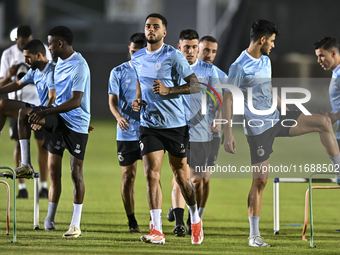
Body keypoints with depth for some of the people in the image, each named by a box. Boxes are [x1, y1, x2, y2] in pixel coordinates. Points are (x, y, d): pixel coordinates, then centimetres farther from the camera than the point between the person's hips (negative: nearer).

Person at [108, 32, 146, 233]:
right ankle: (132, 222, 8)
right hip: (127, 133, 0)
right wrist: (119, 116, -23)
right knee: (128, 176, 1)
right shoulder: (119, 72, 3)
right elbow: (113, 101, -3)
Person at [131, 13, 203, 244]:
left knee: (181, 175, 6)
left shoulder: (173, 56, -8)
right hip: (149, 125, 4)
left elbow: (195, 86, -9)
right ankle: (157, 231, -12)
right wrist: (137, 100, 6)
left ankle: (196, 220, 29)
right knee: (151, 174, -10)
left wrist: (168, 90, -21)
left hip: (175, 123, -4)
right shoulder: (137, 59, 9)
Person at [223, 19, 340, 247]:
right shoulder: (240, 67, -14)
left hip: (277, 118, 7)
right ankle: (254, 236, 4)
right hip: (258, 128, -7)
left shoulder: (266, 61, 11)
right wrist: (228, 133, -20)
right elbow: (228, 99, -15)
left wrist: (285, 113, 26)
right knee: (260, 180, -4)